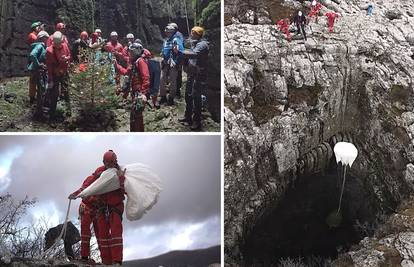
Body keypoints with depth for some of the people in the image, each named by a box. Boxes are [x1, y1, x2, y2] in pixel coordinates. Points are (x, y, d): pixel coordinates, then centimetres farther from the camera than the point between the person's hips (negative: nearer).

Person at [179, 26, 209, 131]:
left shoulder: (202, 44, -18)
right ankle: (188, 117, 31)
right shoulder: (194, 43, 12)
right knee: (188, 94, 17)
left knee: (196, 97, -7)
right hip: (192, 73, 10)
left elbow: (194, 54, -34)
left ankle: (197, 122, 1)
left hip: (199, 75, -10)